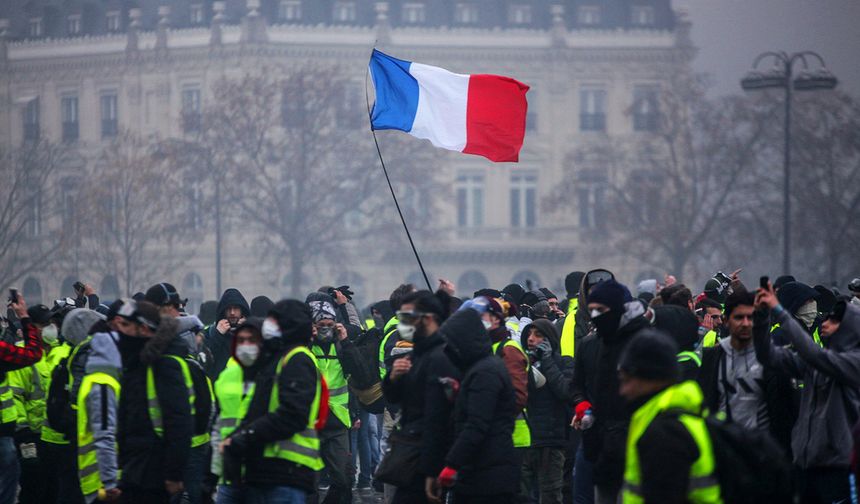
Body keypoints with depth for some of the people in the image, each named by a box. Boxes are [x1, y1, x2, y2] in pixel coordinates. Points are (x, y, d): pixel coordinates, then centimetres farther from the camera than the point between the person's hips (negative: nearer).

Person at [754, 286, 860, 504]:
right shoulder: (813, 362, 11)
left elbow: (814, 353, -22)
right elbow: (769, 355, 5)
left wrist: (779, 311, -21)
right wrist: (762, 316, -9)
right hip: (807, 462, 6)